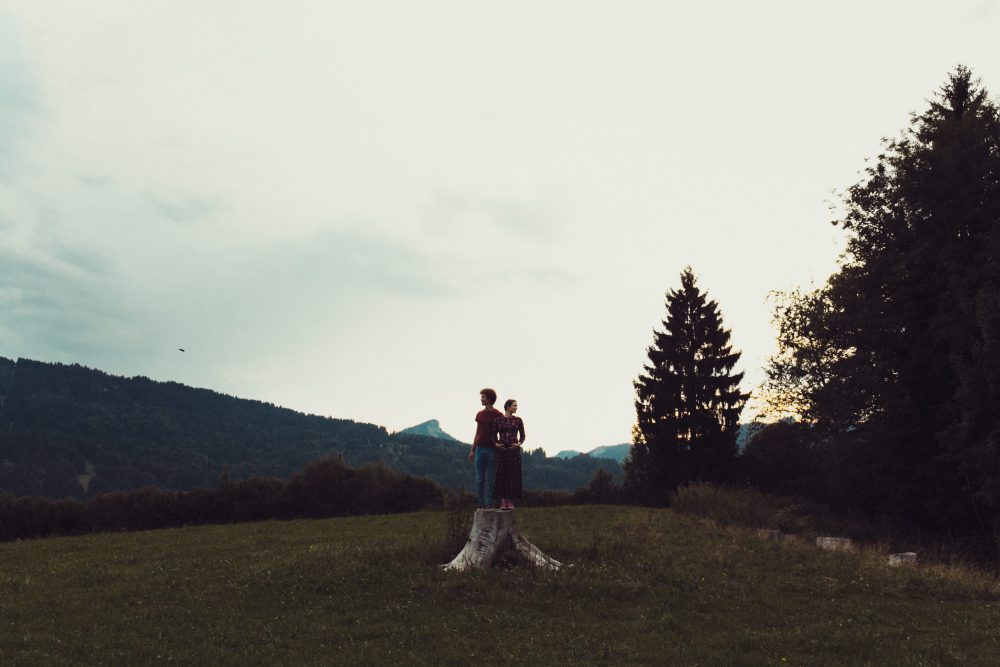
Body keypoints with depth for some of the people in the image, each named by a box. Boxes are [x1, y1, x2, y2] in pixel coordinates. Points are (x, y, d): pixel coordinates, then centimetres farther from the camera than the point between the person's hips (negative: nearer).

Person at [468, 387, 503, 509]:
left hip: (492, 450, -4)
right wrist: (472, 451, 12)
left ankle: (489, 505, 4)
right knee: (479, 479, 3)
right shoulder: (479, 414, 12)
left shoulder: (499, 415, -2)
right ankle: (481, 504, 9)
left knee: (490, 479, -1)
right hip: (480, 449, 4)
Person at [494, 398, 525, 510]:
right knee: (501, 474, -1)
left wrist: (519, 444, -8)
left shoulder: (518, 420, 7)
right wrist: (496, 444, -8)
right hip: (501, 450, -1)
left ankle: (511, 501, 7)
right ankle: (503, 501, 6)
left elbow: (522, 436, 10)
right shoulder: (498, 420, 4)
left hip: (514, 450, 1)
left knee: (513, 475, -1)